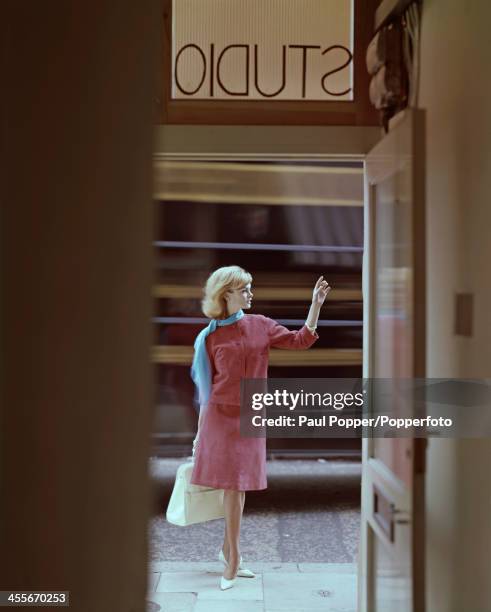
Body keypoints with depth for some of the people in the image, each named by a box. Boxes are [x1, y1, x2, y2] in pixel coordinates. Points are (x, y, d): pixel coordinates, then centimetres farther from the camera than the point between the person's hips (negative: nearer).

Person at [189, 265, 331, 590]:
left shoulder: (261, 325, 6)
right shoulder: (211, 337, -2)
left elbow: (300, 340, 1)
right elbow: (208, 386, 2)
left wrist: (316, 305, -10)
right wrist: (201, 431, 4)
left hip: (251, 417, 3)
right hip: (221, 416, -3)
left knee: (238, 486, 9)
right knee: (233, 487, -3)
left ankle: (228, 549, 27)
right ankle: (233, 559, 8)